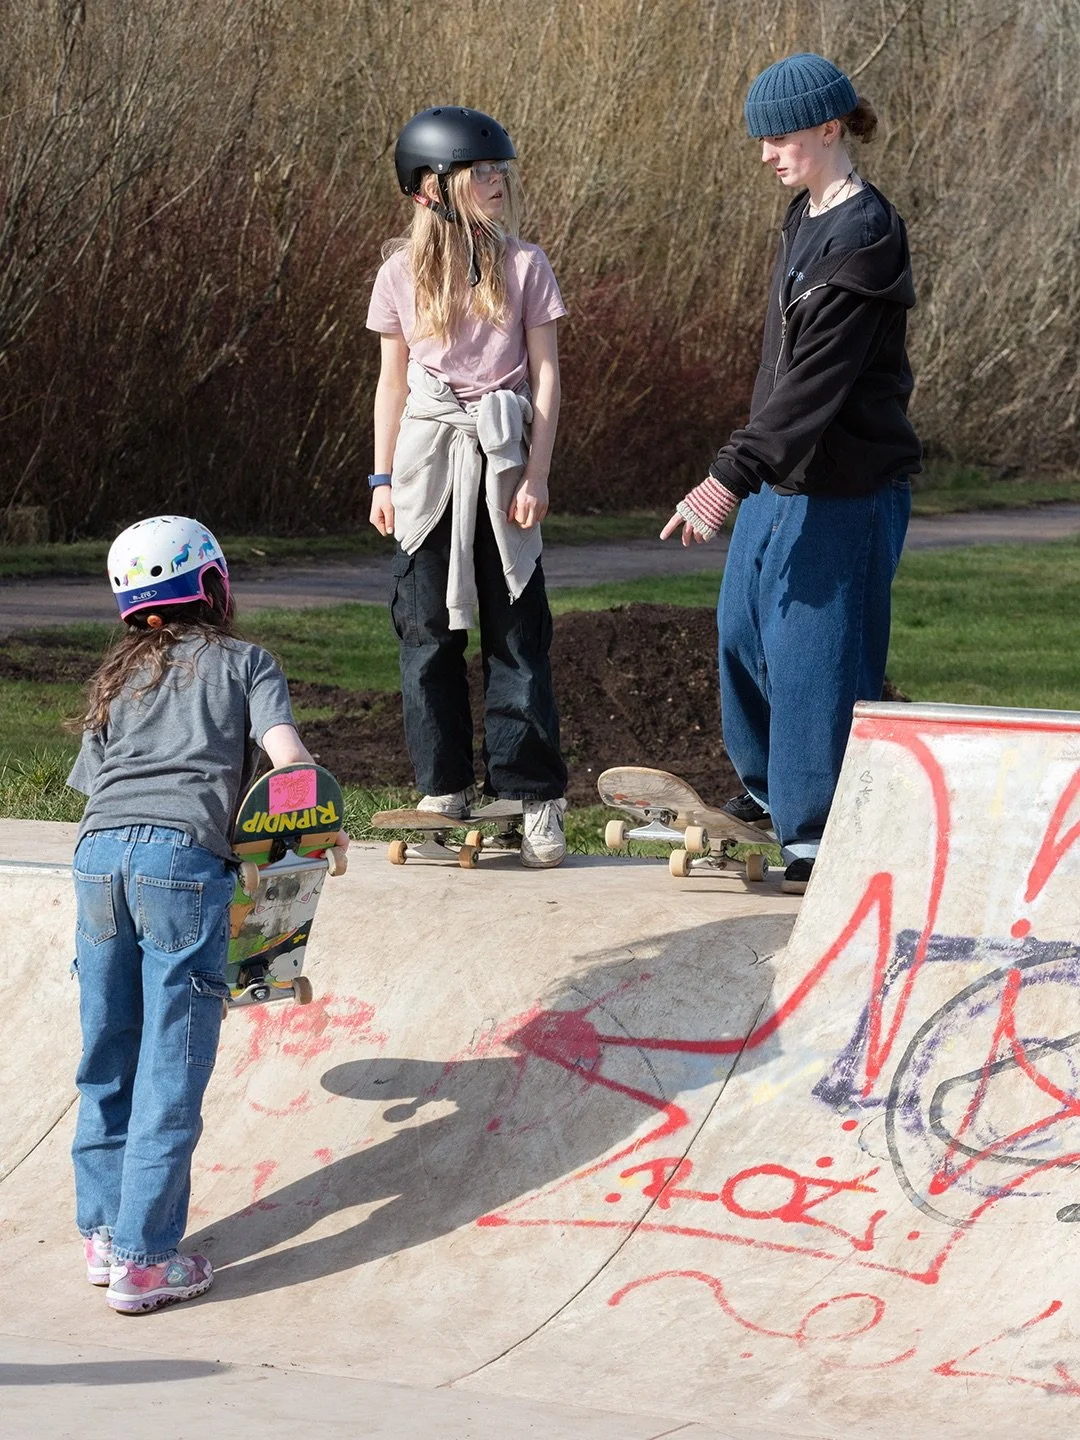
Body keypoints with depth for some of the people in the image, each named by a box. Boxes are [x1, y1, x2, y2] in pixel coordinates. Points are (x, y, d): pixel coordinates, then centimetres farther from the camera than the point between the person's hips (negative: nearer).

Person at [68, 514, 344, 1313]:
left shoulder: (116, 678, 28)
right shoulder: (244, 662, 17)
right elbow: (286, 755, 3)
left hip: (98, 852, 5)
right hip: (184, 856, -5)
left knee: (108, 1058, 15)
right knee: (172, 1070, -2)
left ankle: (103, 1231, 21)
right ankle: (144, 1259, -2)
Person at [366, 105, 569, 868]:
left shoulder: (524, 265, 1)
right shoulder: (402, 274, 4)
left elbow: (546, 376, 0)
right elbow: (392, 381, 11)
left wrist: (536, 476, -7)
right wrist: (383, 477, 7)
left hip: (502, 457, -1)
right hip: (428, 464, 1)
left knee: (517, 631, -2)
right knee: (429, 629, 3)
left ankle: (534, 797, 0)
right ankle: (444, 791, 12)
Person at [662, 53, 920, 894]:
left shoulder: (861, 239, -20)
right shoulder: (806, 217, 10)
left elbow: (816, 382, -26)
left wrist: (731, 478, -31)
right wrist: (747, 472, 19)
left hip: (843, 492, -10)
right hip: (783, 477, 10)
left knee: (816, 652, -6)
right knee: (746, 628, 19)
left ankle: (820, 839, 2)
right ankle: (771, 792, 38)